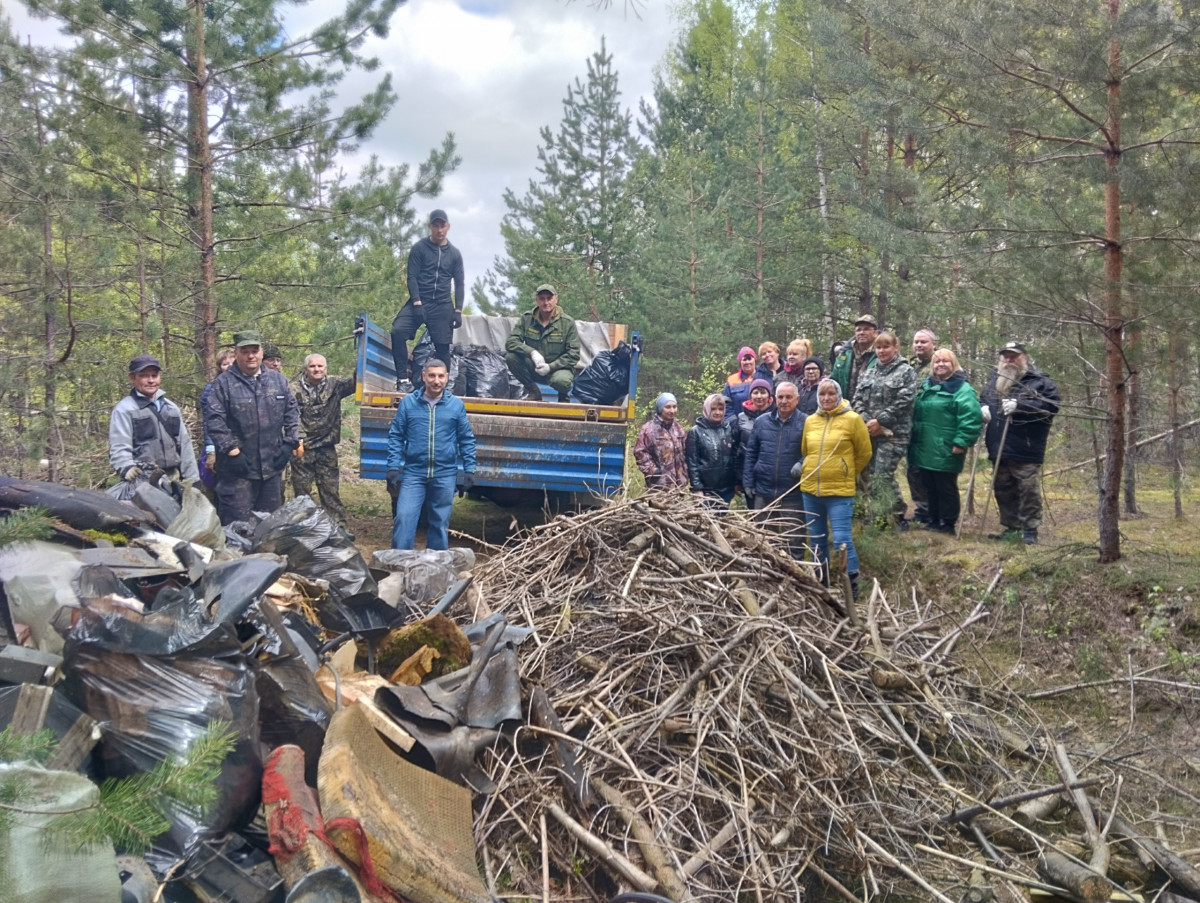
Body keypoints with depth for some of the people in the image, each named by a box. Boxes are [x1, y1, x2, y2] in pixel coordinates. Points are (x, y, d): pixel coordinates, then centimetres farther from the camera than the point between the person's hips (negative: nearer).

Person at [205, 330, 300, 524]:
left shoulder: (278, 380, 9)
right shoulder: (224, 383, -5)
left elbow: (292, 412, 13)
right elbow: (213, 420, -10)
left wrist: (289, 442, 3)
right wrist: (231, 450, -15)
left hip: (272, 466, 5)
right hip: (238, 467, -4)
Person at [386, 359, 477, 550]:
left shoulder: (457, 405, 2)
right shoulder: (408, 402, 0)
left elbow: (467, 440, 7)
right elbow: (396, 437, 3)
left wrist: (469, 470, 1)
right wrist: (393, 467, -4)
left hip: (445, 475, 1)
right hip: (413, 473, -1)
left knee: (440, 522, 11)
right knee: (404, 519, -7)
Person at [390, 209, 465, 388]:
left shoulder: (454, 253, 10)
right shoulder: (419, 248, 2)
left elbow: (460, 283, 11)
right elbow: (412, 277, -4)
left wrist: (458, 311, 2)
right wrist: (417, 303, -16)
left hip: (443, 306, 2)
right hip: (419, 301, -2)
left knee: (442, 346, -1)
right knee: (398, 331, -23)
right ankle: (402, 377, -18)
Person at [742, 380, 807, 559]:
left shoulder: (806, 423, -5)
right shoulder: (761, 422, 5)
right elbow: (750, 453, 8)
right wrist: (748, 482, 3)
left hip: (793, 494, -3)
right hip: (763, 492, 3)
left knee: (794, 541, 5)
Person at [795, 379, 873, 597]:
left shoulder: (852, 419, -6)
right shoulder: (810, 421, 7)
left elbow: (864, 453, 2)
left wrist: (846, 473, 10)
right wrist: (807, 470, 14)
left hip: (839, 491, -5)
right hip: (810, 489, 5)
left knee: (841, 540, -8)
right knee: (817, 540, 13)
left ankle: (851, 586, 5)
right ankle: (822, 583, 26)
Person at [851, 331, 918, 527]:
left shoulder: (906, 372, 1)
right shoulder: (868, 374, 17)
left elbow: (903, 402, -10)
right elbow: (858, 400, 9)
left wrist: (880, 421, -14)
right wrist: (866, 422, -8)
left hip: (893, 433, -6)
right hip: (868, 432, 6)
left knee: (883, 475, -11)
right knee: (868, 474, 6)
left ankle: (898, 515, 3)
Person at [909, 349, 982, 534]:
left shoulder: (962, 389, -10)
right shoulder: (926, 386, 15)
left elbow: (971, 418, -18)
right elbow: (917, 414, 23)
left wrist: (961, 442, -22)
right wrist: (914, 439, 20)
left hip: (946, 452, -7)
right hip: (925, 450, 7)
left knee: (946, 488, 2)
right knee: (930, 487, 15)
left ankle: (947, 523, 13)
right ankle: (932, 519, 26)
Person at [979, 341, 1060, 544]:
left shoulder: (1039, 381, -4)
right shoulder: (994, 379, 17)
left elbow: (1052, 404, -15)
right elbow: (983, 399, 29)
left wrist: (1020, 405, -22)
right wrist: (983, 408, 4)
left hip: (1026, 450, -6)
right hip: (999, 450, 7)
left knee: (1028, 490, -4)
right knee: (1003, 490, 12)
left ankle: (1030, 529, 3)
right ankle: (1011, 527, 23)